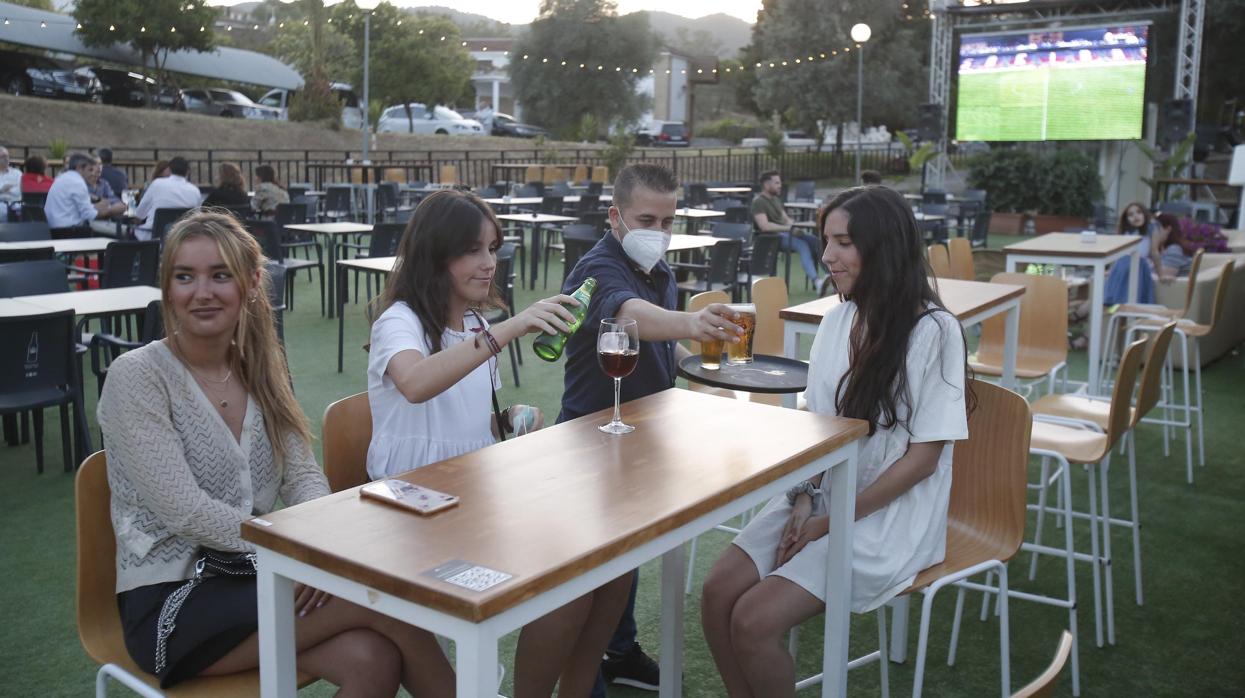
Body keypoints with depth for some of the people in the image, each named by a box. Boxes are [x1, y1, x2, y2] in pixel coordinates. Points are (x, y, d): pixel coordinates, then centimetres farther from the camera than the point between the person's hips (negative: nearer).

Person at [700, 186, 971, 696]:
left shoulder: (933, 331, -15)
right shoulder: (839, 319, 4)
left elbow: (923, 458, -14)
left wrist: (832, 523, -14)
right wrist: (805, 497, -7)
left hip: (886, 517, -6)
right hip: (822, 498, 6)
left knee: (754, 621, -19)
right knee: (718, 594, -12)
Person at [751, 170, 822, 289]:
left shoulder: (776, 199, 19)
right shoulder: (758, 202, -9)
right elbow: (765, 226, -22)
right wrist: (788, 228, -21)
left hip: (784, 233, 8)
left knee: (814, 241, -11)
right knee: (802, 244, -29)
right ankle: (815, 280, -35)